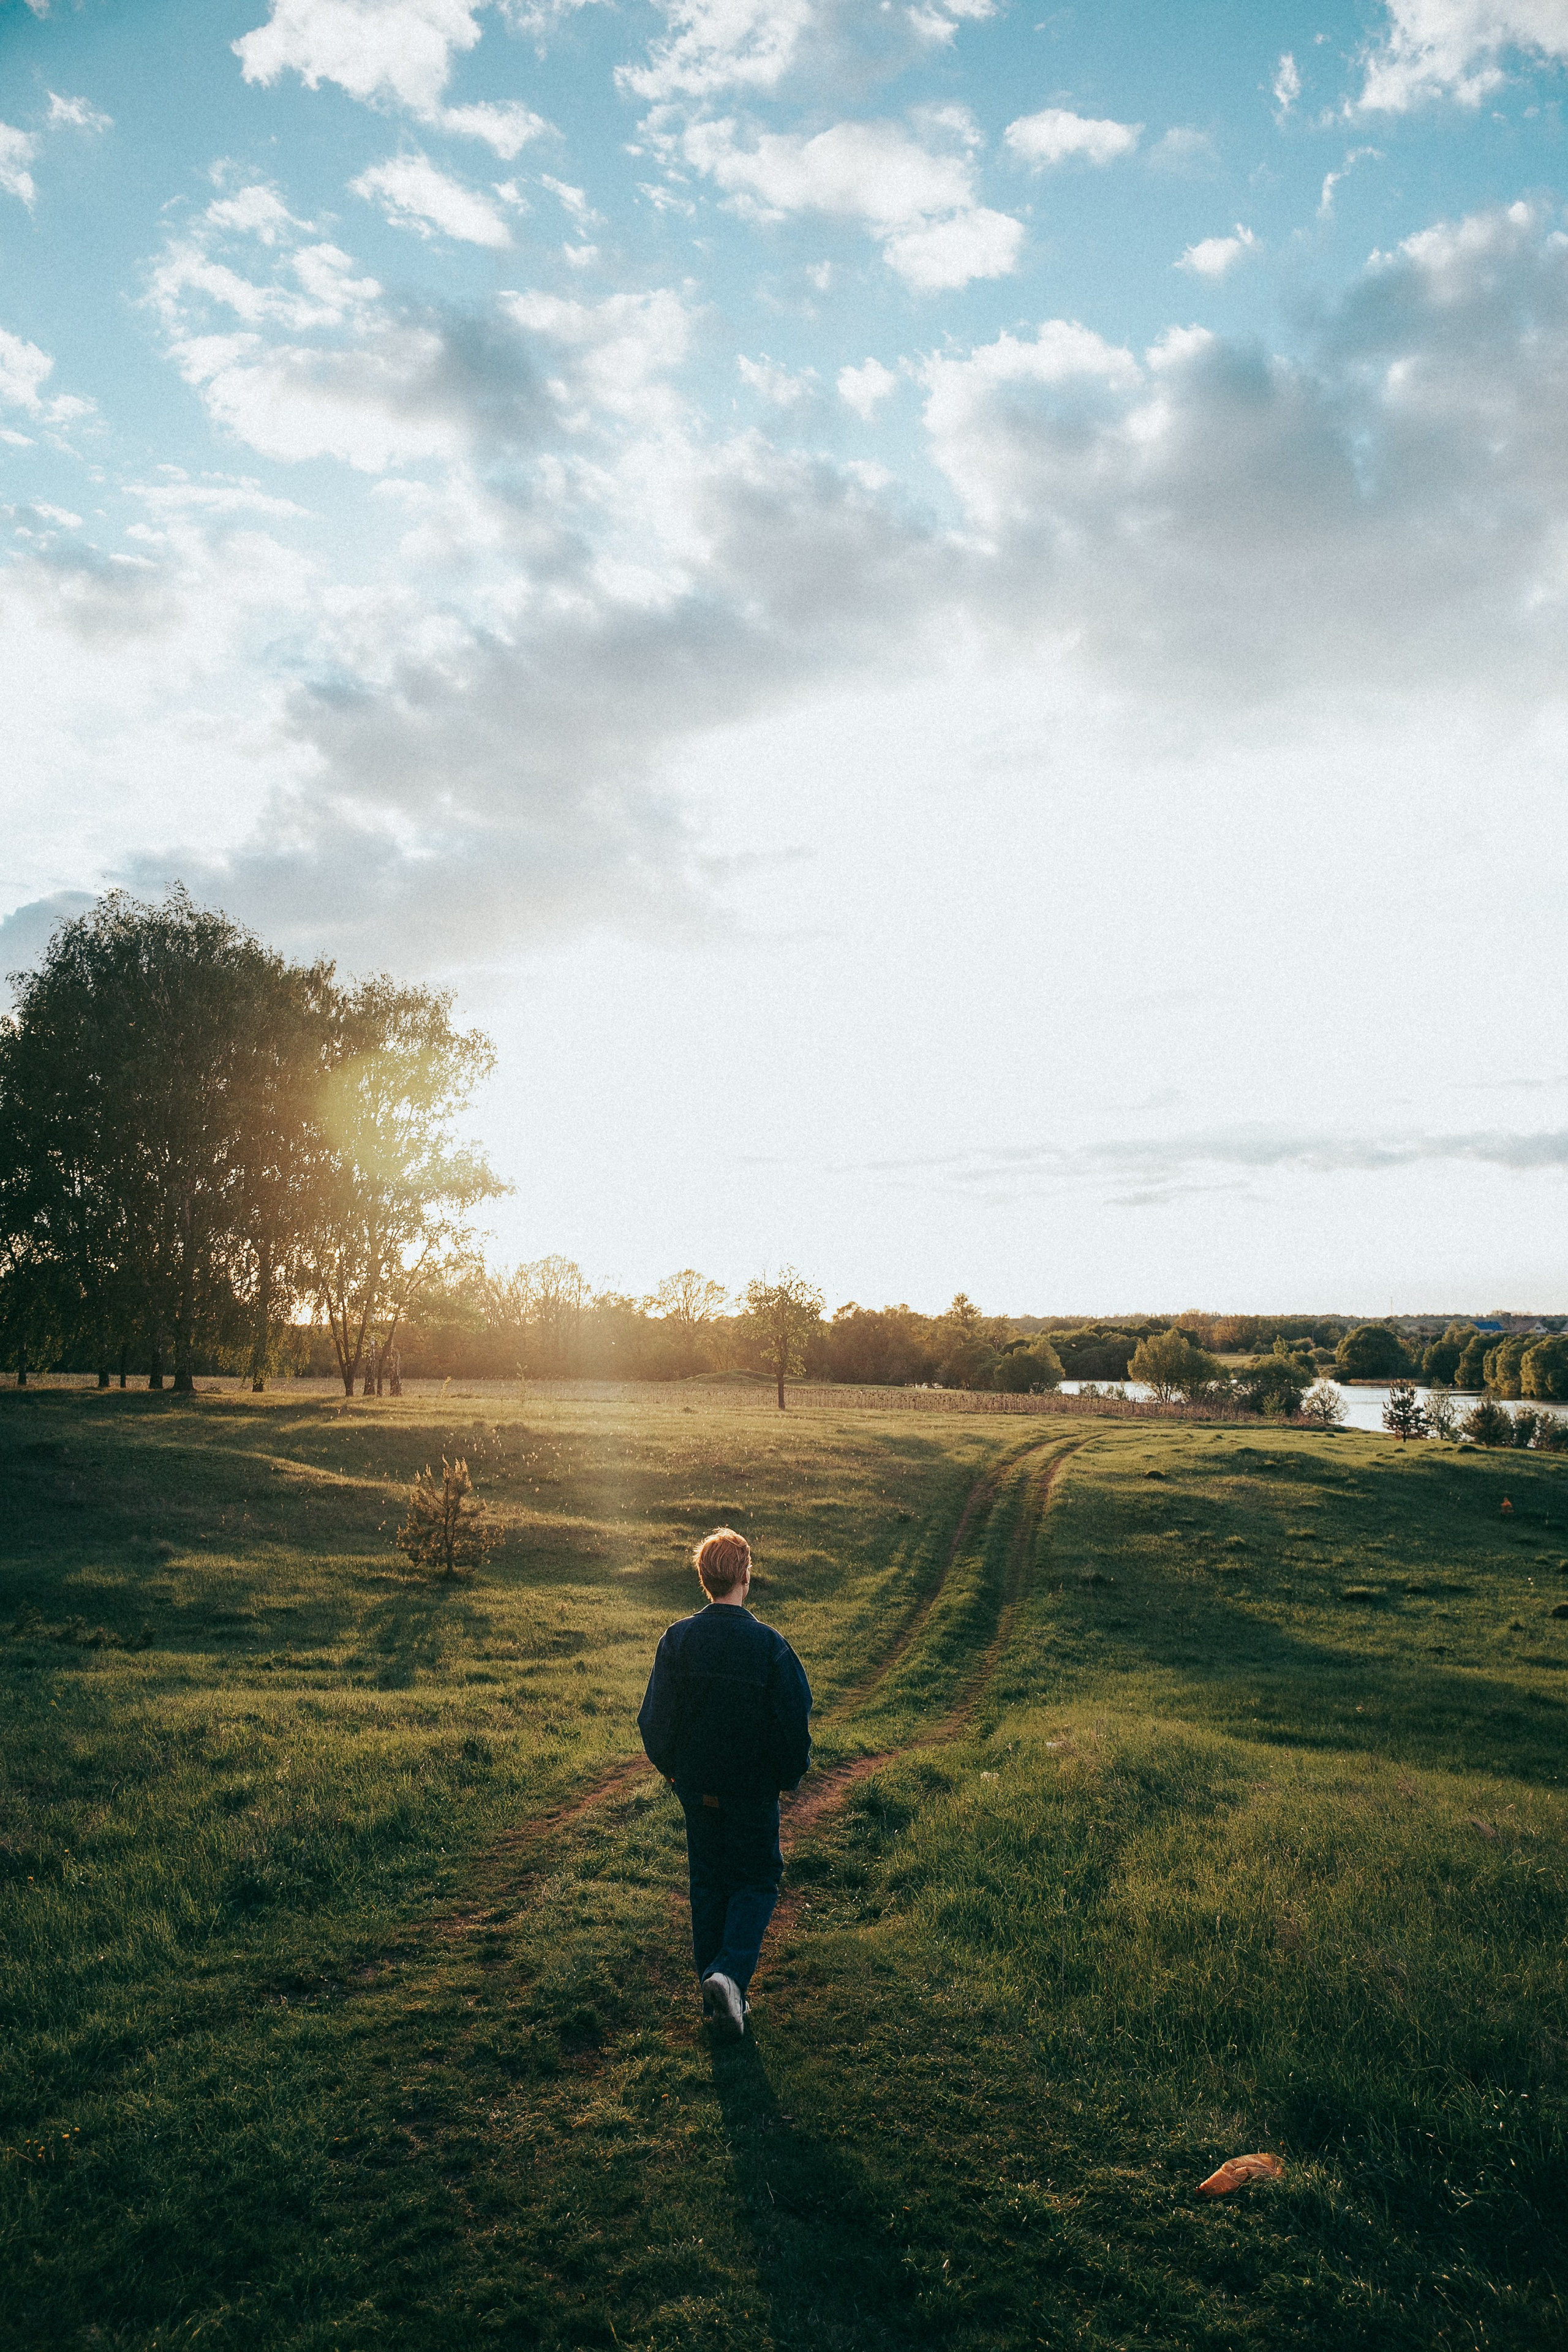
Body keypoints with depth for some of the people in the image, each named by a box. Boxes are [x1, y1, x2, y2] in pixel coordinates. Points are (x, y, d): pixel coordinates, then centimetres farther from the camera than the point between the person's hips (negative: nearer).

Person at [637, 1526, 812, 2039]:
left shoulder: (678, 1639, -10)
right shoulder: (769, 1644, -19)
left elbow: (654, 1718, -2)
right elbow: (795, 1722, -12)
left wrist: (670, 1767, 16)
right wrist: (789, 1776, 6)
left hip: (695, 1786, 3)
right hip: (752, 1789, -3)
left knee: (707, 1881, 18)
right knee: (756, 1880, 12)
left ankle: (712, 1982, 23)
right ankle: (731, 1973, -7)